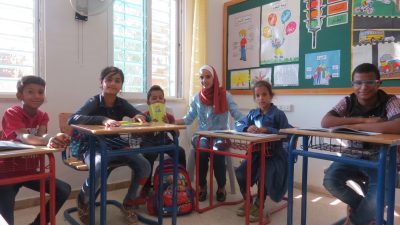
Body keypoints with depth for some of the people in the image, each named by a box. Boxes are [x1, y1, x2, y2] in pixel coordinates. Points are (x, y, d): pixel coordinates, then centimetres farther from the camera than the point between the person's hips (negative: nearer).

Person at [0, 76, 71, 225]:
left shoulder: (42, 116, -1)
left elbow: (41, 136, -22)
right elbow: (24, 137, -36)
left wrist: (53, 140, -48)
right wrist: (49, 140, -58)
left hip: (30, 171, 5)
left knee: (64, 190, -4)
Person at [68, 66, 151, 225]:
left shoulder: (122, 103, 3)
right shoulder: (94, 102, -11)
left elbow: (141, 116, 0)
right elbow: (72, 119, -28)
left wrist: (139, 117, -26)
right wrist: (103, 120, -41)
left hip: (117, 147, 4)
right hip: (94, 148, -4)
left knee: (144, 165, -17)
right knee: (98, 168, -37)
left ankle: (129, 204, 9)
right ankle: (83, 203, 0)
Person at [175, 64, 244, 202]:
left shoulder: (225, 95, -2)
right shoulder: (197, 98, 7)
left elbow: (238, 116, -7)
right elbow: (188, 119, 8)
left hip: (221, 135, -2)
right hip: (202, 135, 2)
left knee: (217, 152, -32)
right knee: (202, 151, -30)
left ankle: (221, 187, -6)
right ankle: (202, 187, -7)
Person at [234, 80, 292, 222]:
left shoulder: (278, 114, -7)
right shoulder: (253, 113, 10)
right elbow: (237, 124, 8)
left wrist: (267, 130, -27)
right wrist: (247, 128, -15)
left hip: (274, 154, -5)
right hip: (256, 153, 5)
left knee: (263, 175, -29)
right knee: (240, 172, -14)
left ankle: (259, 205, -1)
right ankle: (248, 201, 13)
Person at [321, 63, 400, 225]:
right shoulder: (348, 102, -6)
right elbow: (325, 122, -22)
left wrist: (355, 126, -28)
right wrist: (364, 120, -27)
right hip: (353, 156, 3)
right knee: (330, 180, -20)